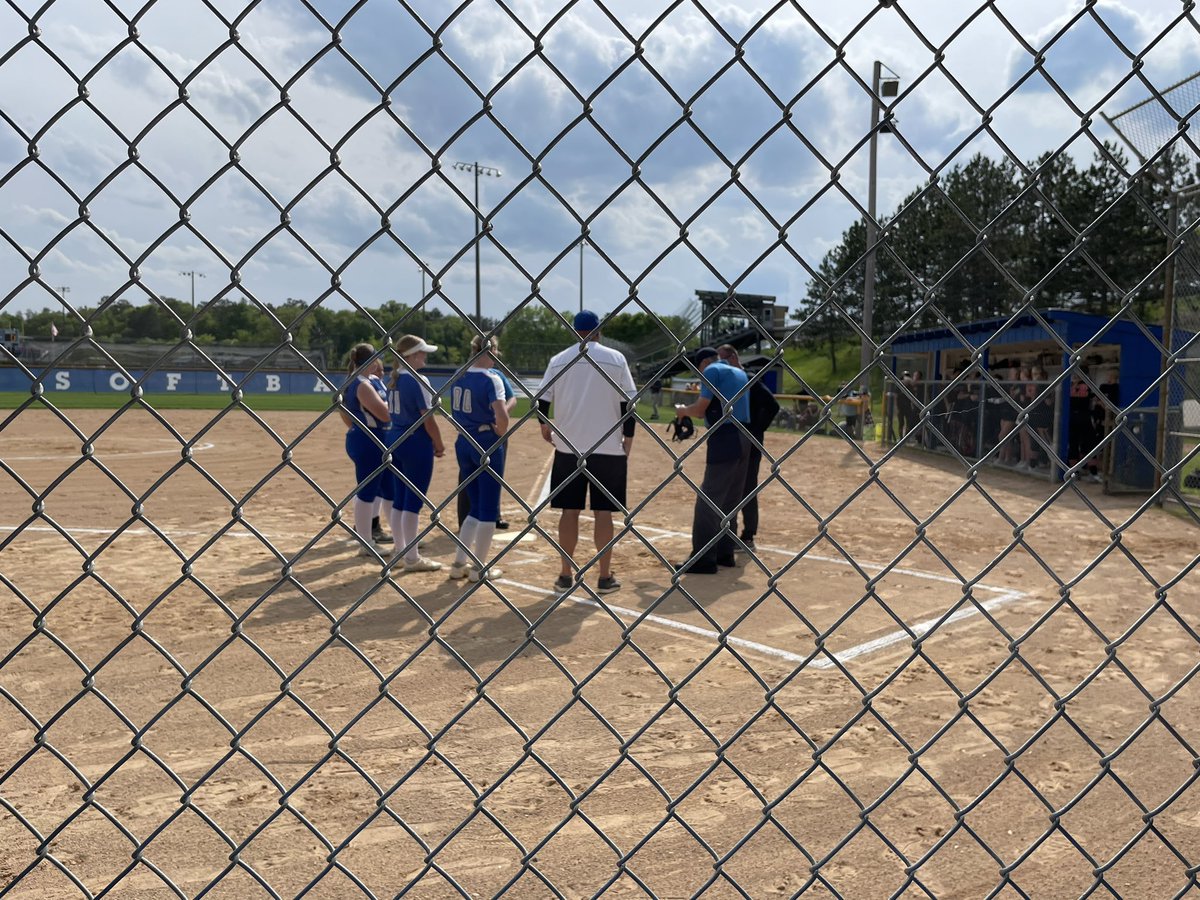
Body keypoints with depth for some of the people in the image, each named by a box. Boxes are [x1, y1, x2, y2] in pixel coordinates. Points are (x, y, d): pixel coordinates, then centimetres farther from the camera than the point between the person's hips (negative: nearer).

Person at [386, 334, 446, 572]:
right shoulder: (418, 380, -15)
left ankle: (400, 552, 22)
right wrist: (439, 445, -5)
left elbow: (392, 412, 14)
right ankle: (412, 558, 3)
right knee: (414, 500, -3)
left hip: (395, 440, 9)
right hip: (416, 443, -9)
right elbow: (428, 419, -18)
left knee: (399, 498, 13)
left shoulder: (394, 379, 10)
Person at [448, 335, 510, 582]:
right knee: (488, 508, 5)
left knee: (476, 506, 17)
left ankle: (459, 563, 16)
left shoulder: (459, 377, 5)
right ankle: (480, 568, 11)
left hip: (463, 443, 7)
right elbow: (502, 416, -26)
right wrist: (500, 433, -9)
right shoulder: (491, 379, -15)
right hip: (487, 445, -7)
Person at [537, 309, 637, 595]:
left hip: (568, 447, 1)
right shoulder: (615, 359, -1)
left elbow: (542, 399, 3)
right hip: (608, 448, -1)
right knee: (603, 512, 4)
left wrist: (545, 427, 22)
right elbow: (628, 402, -4)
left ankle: (566, 575, 14)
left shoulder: (559, 360, 3)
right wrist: (628, 440, 5)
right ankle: (605, 577, 9)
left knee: (569, 510, 8)